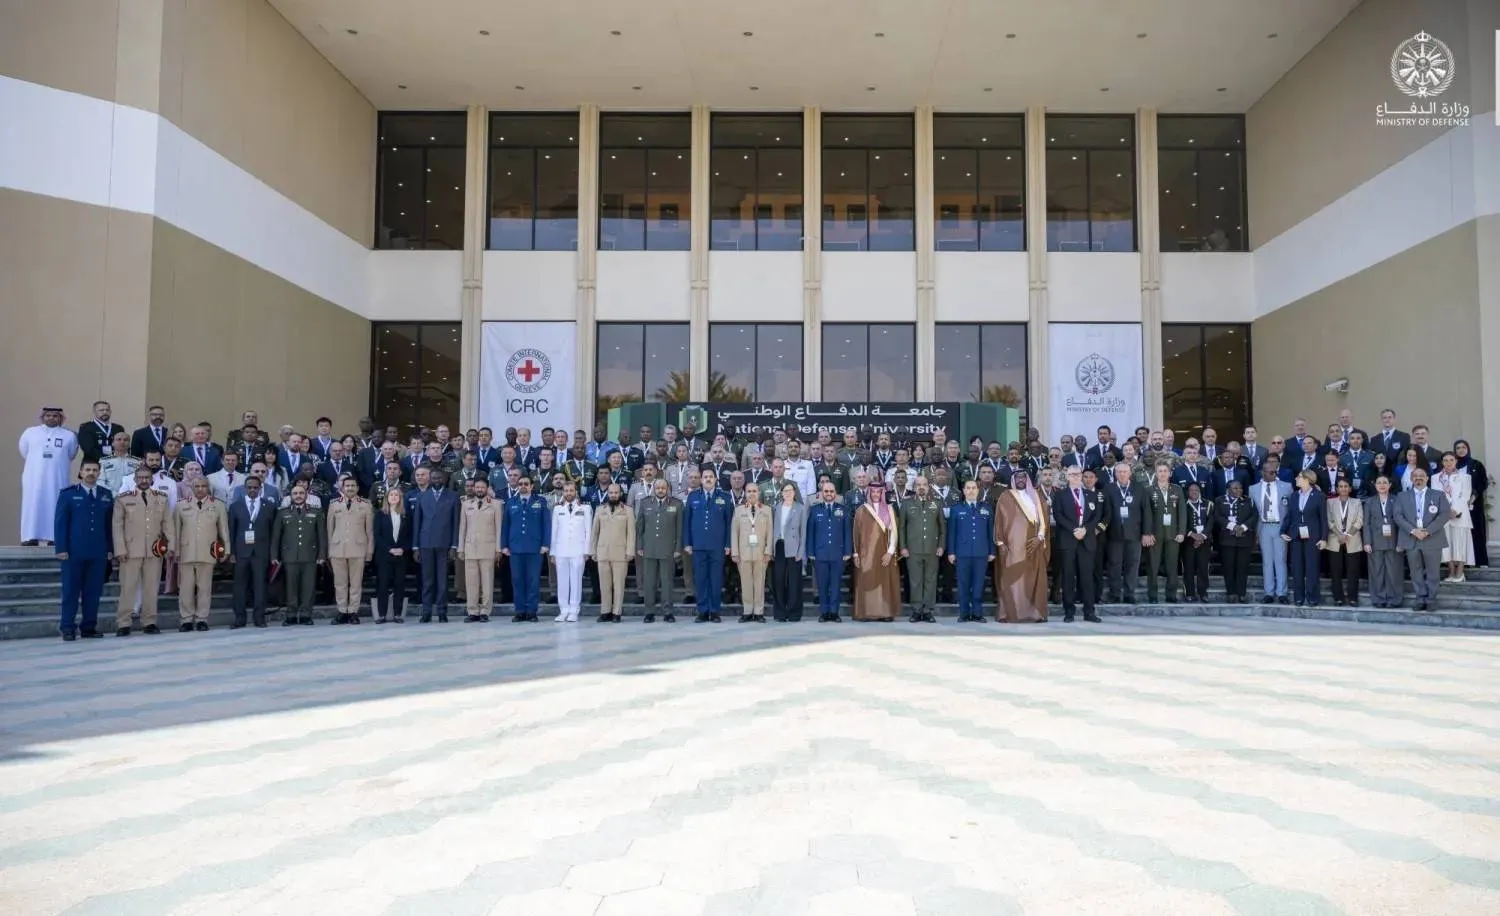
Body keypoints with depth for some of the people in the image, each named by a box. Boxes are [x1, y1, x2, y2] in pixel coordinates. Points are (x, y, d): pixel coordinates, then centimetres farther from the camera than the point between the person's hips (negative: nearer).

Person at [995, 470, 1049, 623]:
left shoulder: (1036, 496, 14)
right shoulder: (1006, 497, 4)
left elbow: (1044, 517, 9)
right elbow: (999, 520, 1)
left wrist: (1040, 536, -4)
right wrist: (1000, 542, -7)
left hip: (1034, 544, 3)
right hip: (1013, 545, -3)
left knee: (1035, 579, 1)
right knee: (1012, 579, -7)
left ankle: (1035, 613, 5)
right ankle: (1011, 613, -6)